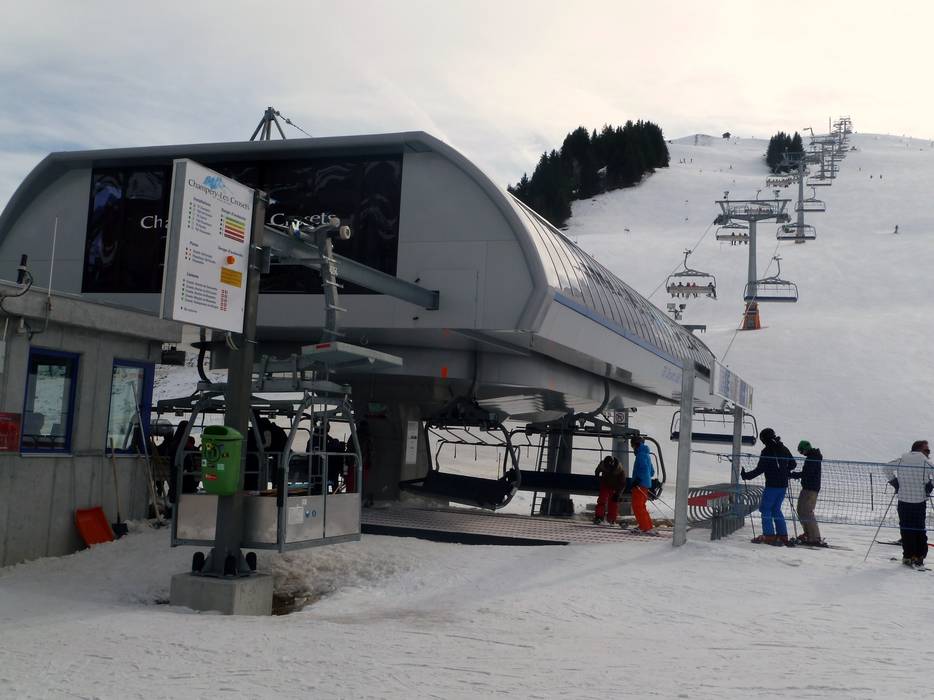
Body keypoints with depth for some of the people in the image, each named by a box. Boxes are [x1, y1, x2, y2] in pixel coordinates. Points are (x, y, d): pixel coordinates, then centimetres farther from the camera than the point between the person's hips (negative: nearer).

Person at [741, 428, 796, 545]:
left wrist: (746, 475, -3)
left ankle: (769, 536, -3)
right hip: (783, 485, 7)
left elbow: (760, 469, -13)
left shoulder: (766, 451, -12)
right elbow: (792, 464, 18)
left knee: (765, 509, 3)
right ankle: (782, 535, 13)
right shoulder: (784, 449, 8)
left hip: (771, 485, -7)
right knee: (776, 509, 16)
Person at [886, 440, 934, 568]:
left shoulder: (901, 460, 4)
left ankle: (908, 556, 6)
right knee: (920, 529, 11)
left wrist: (895, 483, 12)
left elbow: (888, 469, 10)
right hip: (920, 501, -2)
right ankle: (919, 557, 10)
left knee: (906, 529, 9)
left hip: (903, 500, 2)